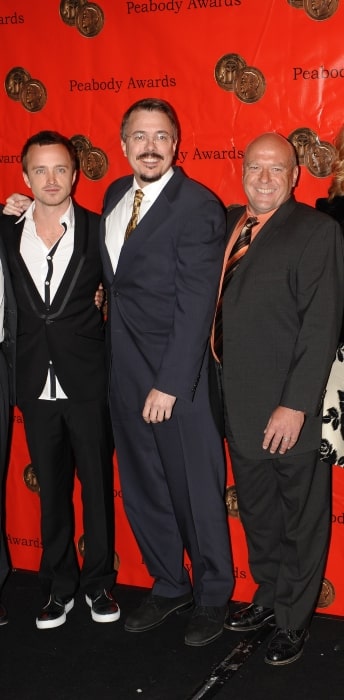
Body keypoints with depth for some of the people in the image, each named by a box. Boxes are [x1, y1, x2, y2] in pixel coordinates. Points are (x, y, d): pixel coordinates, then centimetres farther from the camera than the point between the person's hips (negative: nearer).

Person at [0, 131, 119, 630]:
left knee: (98, 483, 10)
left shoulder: (99, 231, -4)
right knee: (52, 489, 13)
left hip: (87, 383, -2)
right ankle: (59, 586, 28)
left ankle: (98, 582, 27)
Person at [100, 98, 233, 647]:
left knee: (197, 490, 7)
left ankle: (213, 596, 28)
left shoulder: (198, 206, -14)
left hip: (179, 374, -7)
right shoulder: (116, 194, 9)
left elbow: (196, 304, -18)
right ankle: (169, 585, 36)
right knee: (142, 488, 16)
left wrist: (169, 384, -19)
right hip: (124, 370, 7)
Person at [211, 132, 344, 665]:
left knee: (301, 518, 11)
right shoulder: (225, 225, 8)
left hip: (290, 408, -6)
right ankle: (269, 597, 39)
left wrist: (296, 405, -20)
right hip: (239, 405, 6)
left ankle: (294, 618, 28)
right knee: (256, 512, 20)